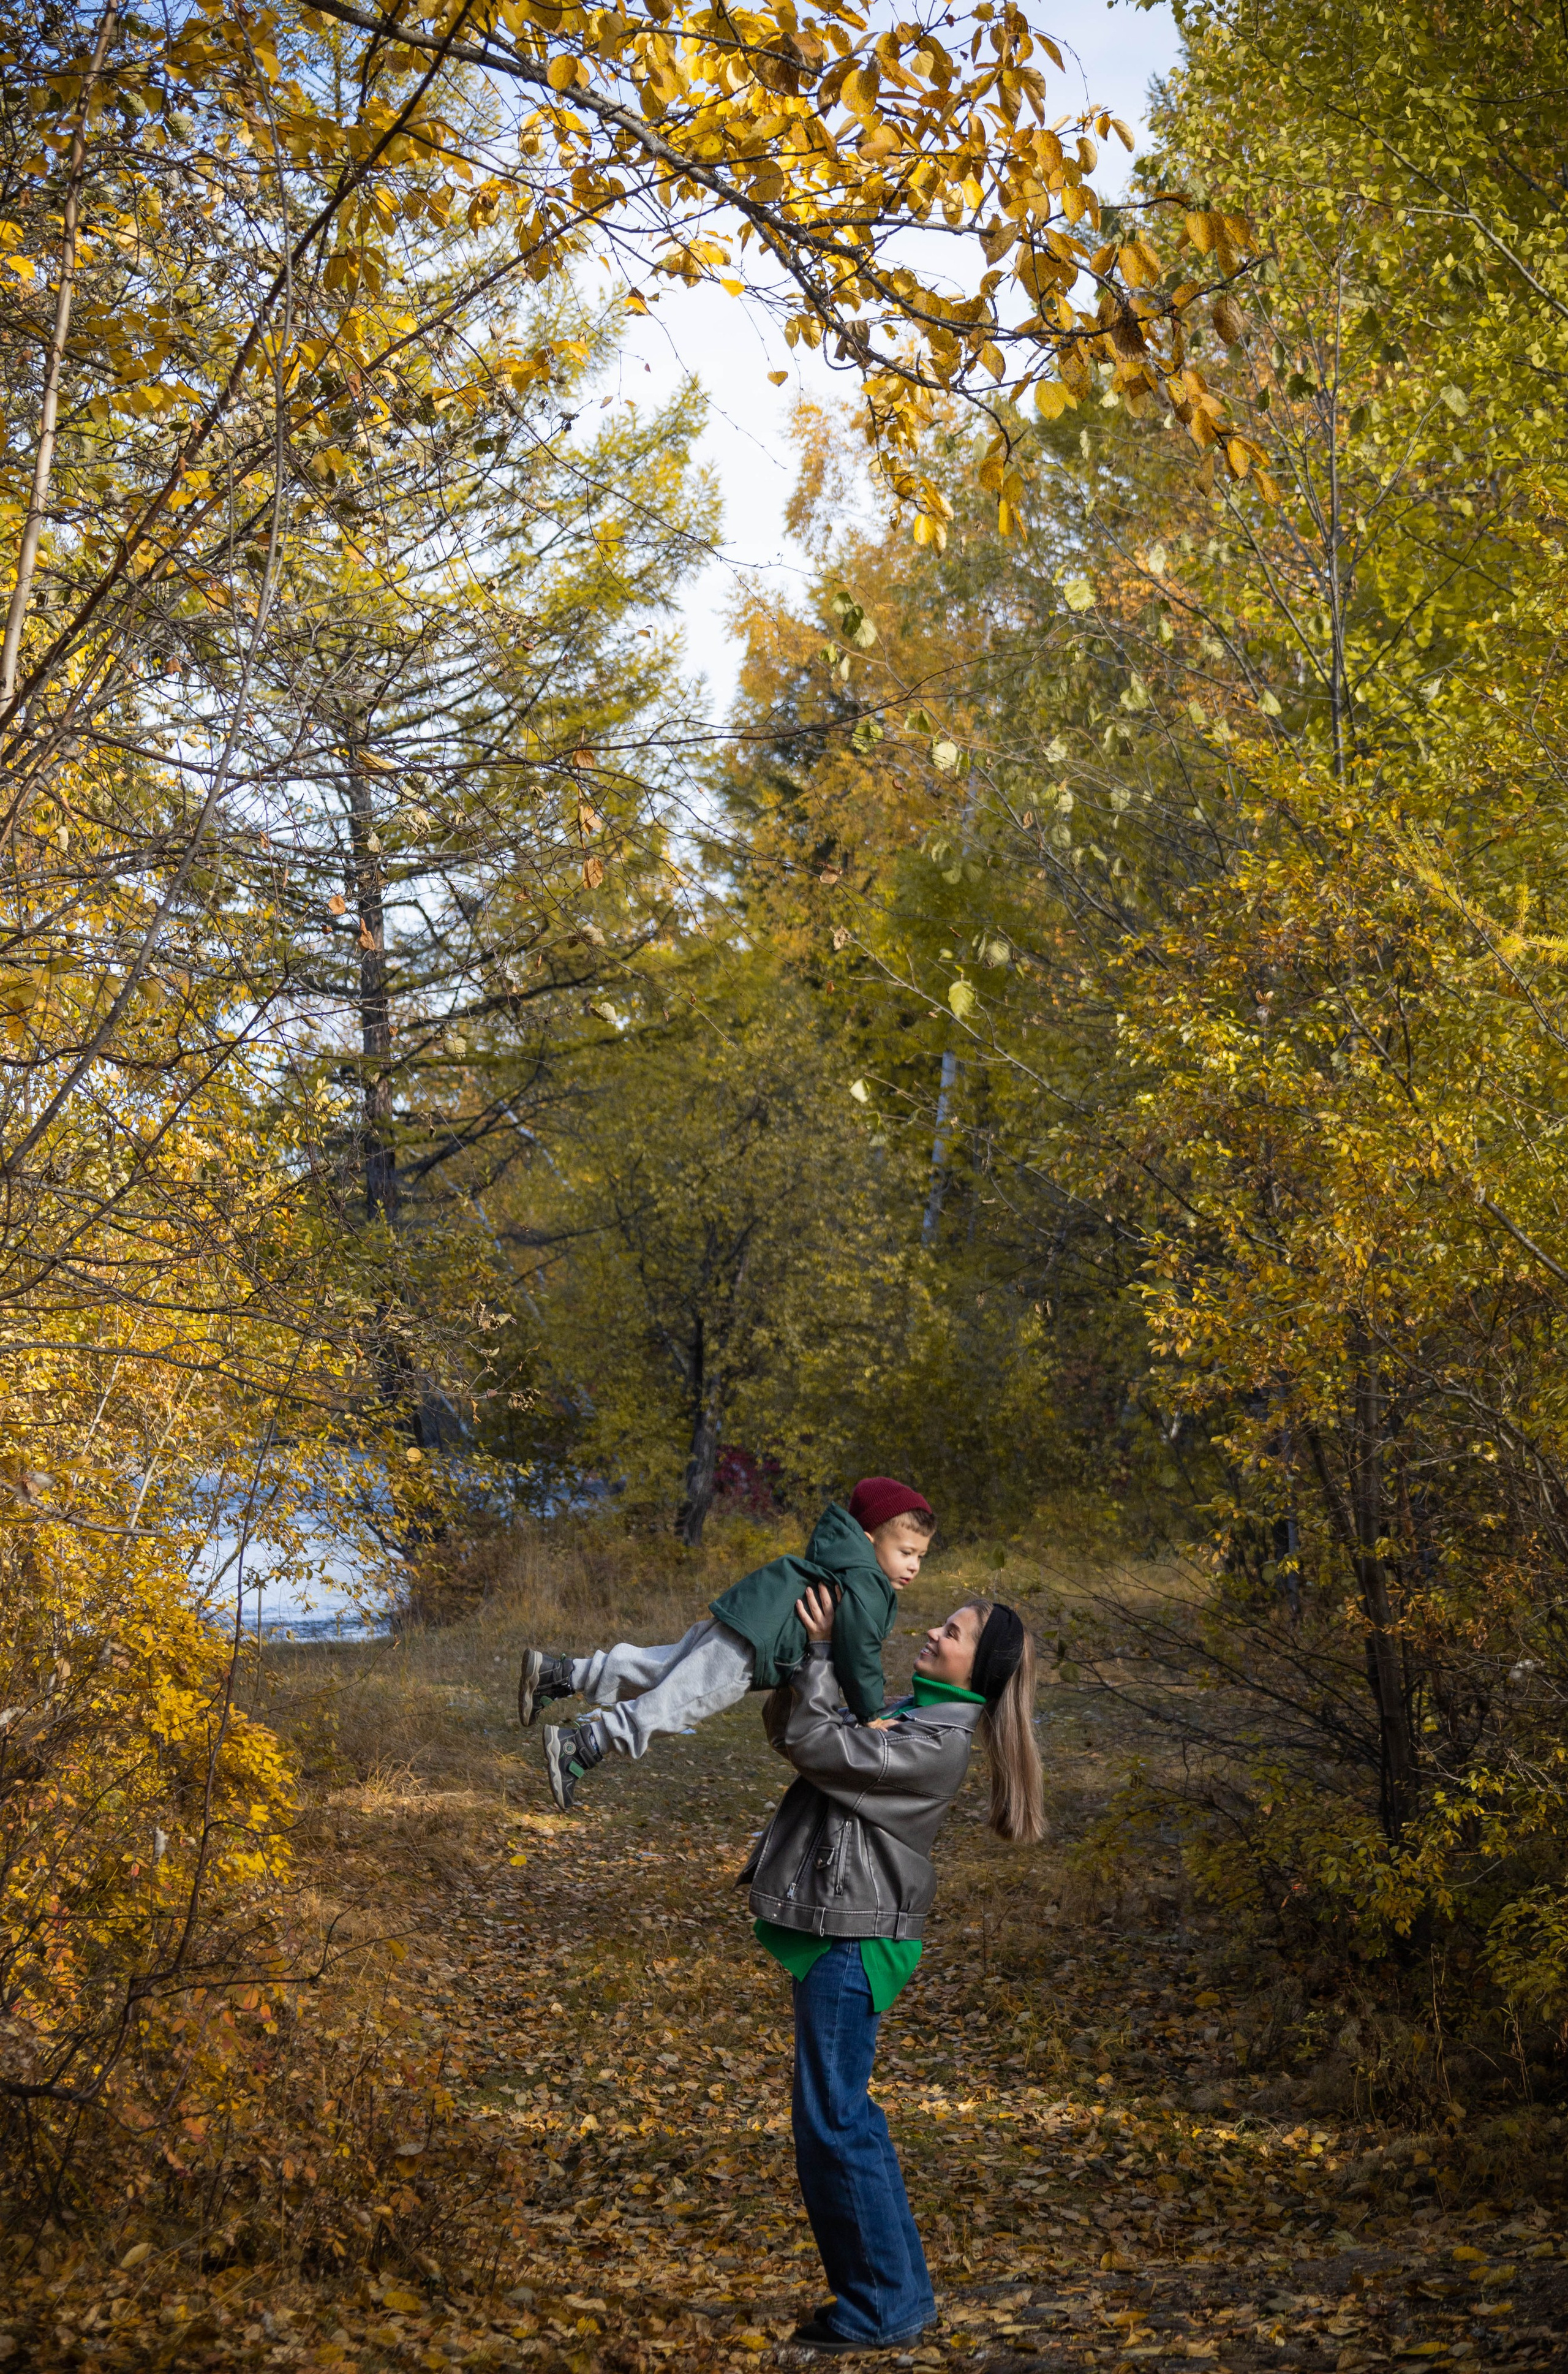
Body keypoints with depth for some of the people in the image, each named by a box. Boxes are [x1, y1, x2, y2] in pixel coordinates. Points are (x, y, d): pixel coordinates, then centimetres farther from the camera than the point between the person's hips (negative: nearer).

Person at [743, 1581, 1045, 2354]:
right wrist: (802, 1656, 3)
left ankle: (882, 2308, 8)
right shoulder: (904, 1714, 12)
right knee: (846, 2115, 16)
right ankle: (900, 2290, 25)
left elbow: (817, 1746, -21)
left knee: (832, 2123, -3)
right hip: (835, 1934, 10)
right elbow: (787, 1731, 15)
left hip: (853, 1942, -10)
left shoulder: (937, 1744, -17)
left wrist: (820, 1654, -13)